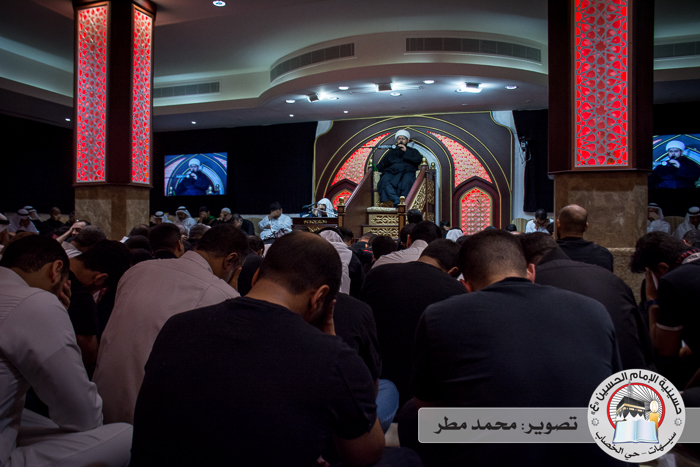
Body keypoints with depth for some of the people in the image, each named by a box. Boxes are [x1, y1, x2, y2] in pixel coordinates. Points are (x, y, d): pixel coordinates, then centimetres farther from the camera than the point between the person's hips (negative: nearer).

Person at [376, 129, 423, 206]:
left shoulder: (413, 151, 31)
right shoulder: (391, 152, 36)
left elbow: (419, 159, 9)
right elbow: (381, 165, 27)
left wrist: (406, 151, 5)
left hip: (407, 171, -1)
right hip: (391, 172, 1)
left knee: (407, 180, -40)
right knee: (385, 180, -37)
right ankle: (396, 199, -55)